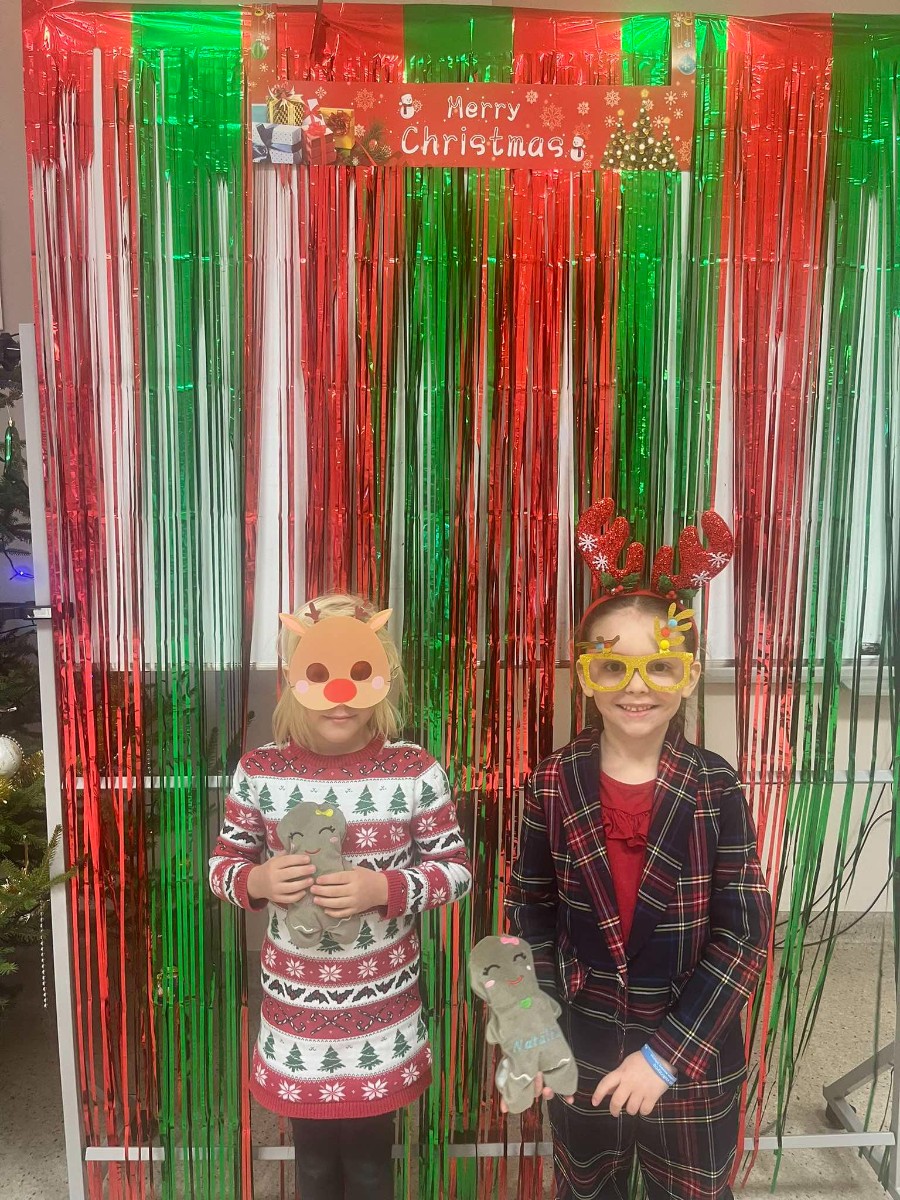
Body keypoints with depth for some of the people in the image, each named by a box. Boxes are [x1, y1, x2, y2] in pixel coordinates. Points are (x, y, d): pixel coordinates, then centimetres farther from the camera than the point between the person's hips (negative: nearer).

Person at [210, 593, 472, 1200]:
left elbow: (458, 869, -6)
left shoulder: (416, 770, -14)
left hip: (383, 1006, -1)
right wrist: (257, 881, -20)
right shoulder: (259, 771, -10)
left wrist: (384, 888, -23)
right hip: (295, 1002, 1)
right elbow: (223, 865, 2)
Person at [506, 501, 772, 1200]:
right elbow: (532, 920, -2)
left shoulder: (716, 789, -14)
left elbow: (743, 937, -14)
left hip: (696, 1059, -1)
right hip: (584, 1056, 1)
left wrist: (667, 1054, -16)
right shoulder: (554, 784, -11)